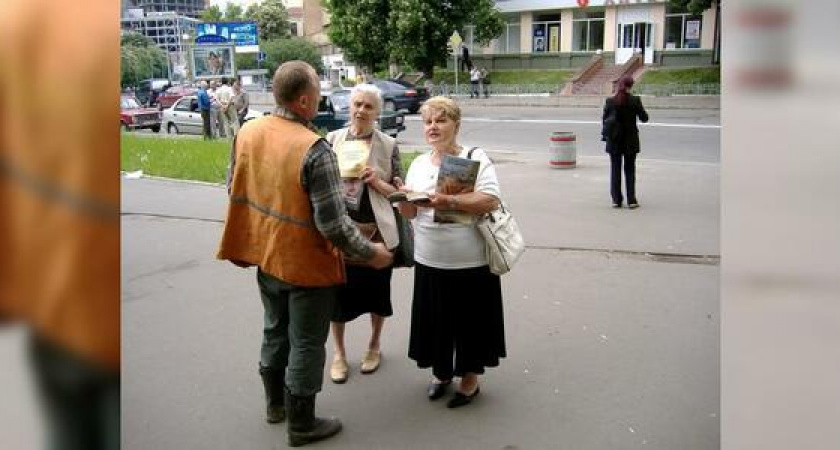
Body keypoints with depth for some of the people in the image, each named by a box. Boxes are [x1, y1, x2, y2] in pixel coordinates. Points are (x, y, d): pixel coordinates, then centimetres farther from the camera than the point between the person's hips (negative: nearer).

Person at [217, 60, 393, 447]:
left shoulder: (246, 133, -5)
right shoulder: (314, 149, -26)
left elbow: (235, 193, 7)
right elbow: (333, 225, -25)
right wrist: (370, 253, -10)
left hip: (265, 256, 7)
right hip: (307, 264, -6)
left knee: (274, 331, 24)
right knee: (305, 343, 10)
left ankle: (275, 404, 43)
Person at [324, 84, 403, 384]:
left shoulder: (388, 145, -2)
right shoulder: (332, 140, 1)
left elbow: (399, 192, 0)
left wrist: (376, 182, -17)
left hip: (377, 231, -1)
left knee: (376, 290, 13)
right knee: (338, 290, 9)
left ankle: (374, 345, 38)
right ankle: (339, 353, 29)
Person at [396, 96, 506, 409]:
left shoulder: (475, 158, -8)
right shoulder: (418, 164, 8)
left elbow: (490, 201, -19)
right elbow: (408, 213, 8)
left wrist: (451, 202, -31)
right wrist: (404, 197, -14)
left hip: (471, 263, -4)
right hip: (429, 261, 5)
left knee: (470, 320, 9)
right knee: (435, 320, 15)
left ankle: (470, 377, 29)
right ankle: (441, 371, 37)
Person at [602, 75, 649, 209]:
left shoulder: (610, 101, -7)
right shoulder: (635, 101, -10)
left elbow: (604, 119, -1)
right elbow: (644, 118, -3)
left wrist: (605, 135, 11)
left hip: (614, 140, 1)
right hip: (630, 141, -1)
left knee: (615, 169, 9)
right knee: (630, 170, 9)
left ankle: (616, 200, 11)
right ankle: (631, 200, 8)